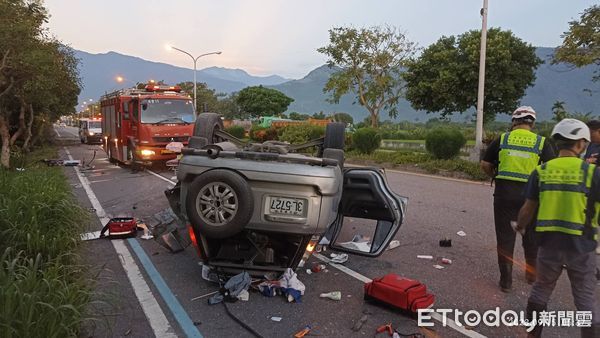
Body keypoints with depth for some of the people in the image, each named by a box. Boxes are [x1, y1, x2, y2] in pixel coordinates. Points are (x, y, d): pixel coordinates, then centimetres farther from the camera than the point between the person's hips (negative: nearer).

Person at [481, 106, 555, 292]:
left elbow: (485, 165, 4)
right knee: (531, 236, 20)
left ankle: (506, 280, 11)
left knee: (505, 237, 7)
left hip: (504, 192, -1)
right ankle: (532, 274, 36)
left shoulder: (502, 139, 1)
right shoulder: (542, 143, -1)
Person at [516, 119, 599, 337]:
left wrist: (520, 225, 22)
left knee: (541, 290, 20)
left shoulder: (541, 172, -2)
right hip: (581, 246, -2)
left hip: (549, 243, 2)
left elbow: (528, 209, 3)